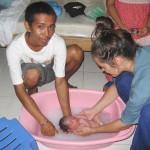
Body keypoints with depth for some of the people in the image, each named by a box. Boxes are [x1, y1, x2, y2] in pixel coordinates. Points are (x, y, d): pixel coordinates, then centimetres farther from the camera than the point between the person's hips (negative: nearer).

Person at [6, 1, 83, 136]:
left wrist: (68, 116, -28)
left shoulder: (58, 42, -32)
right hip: (28, 73, -2)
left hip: (50, 70, 2)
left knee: (76, 52, -24)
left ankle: (66, 83, 6)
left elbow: (59, 81, -25)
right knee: (33, 74, -39)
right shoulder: (14, 49, -36)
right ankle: (33, 90, -1)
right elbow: (20, 91, -33)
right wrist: (43, 121, -37)